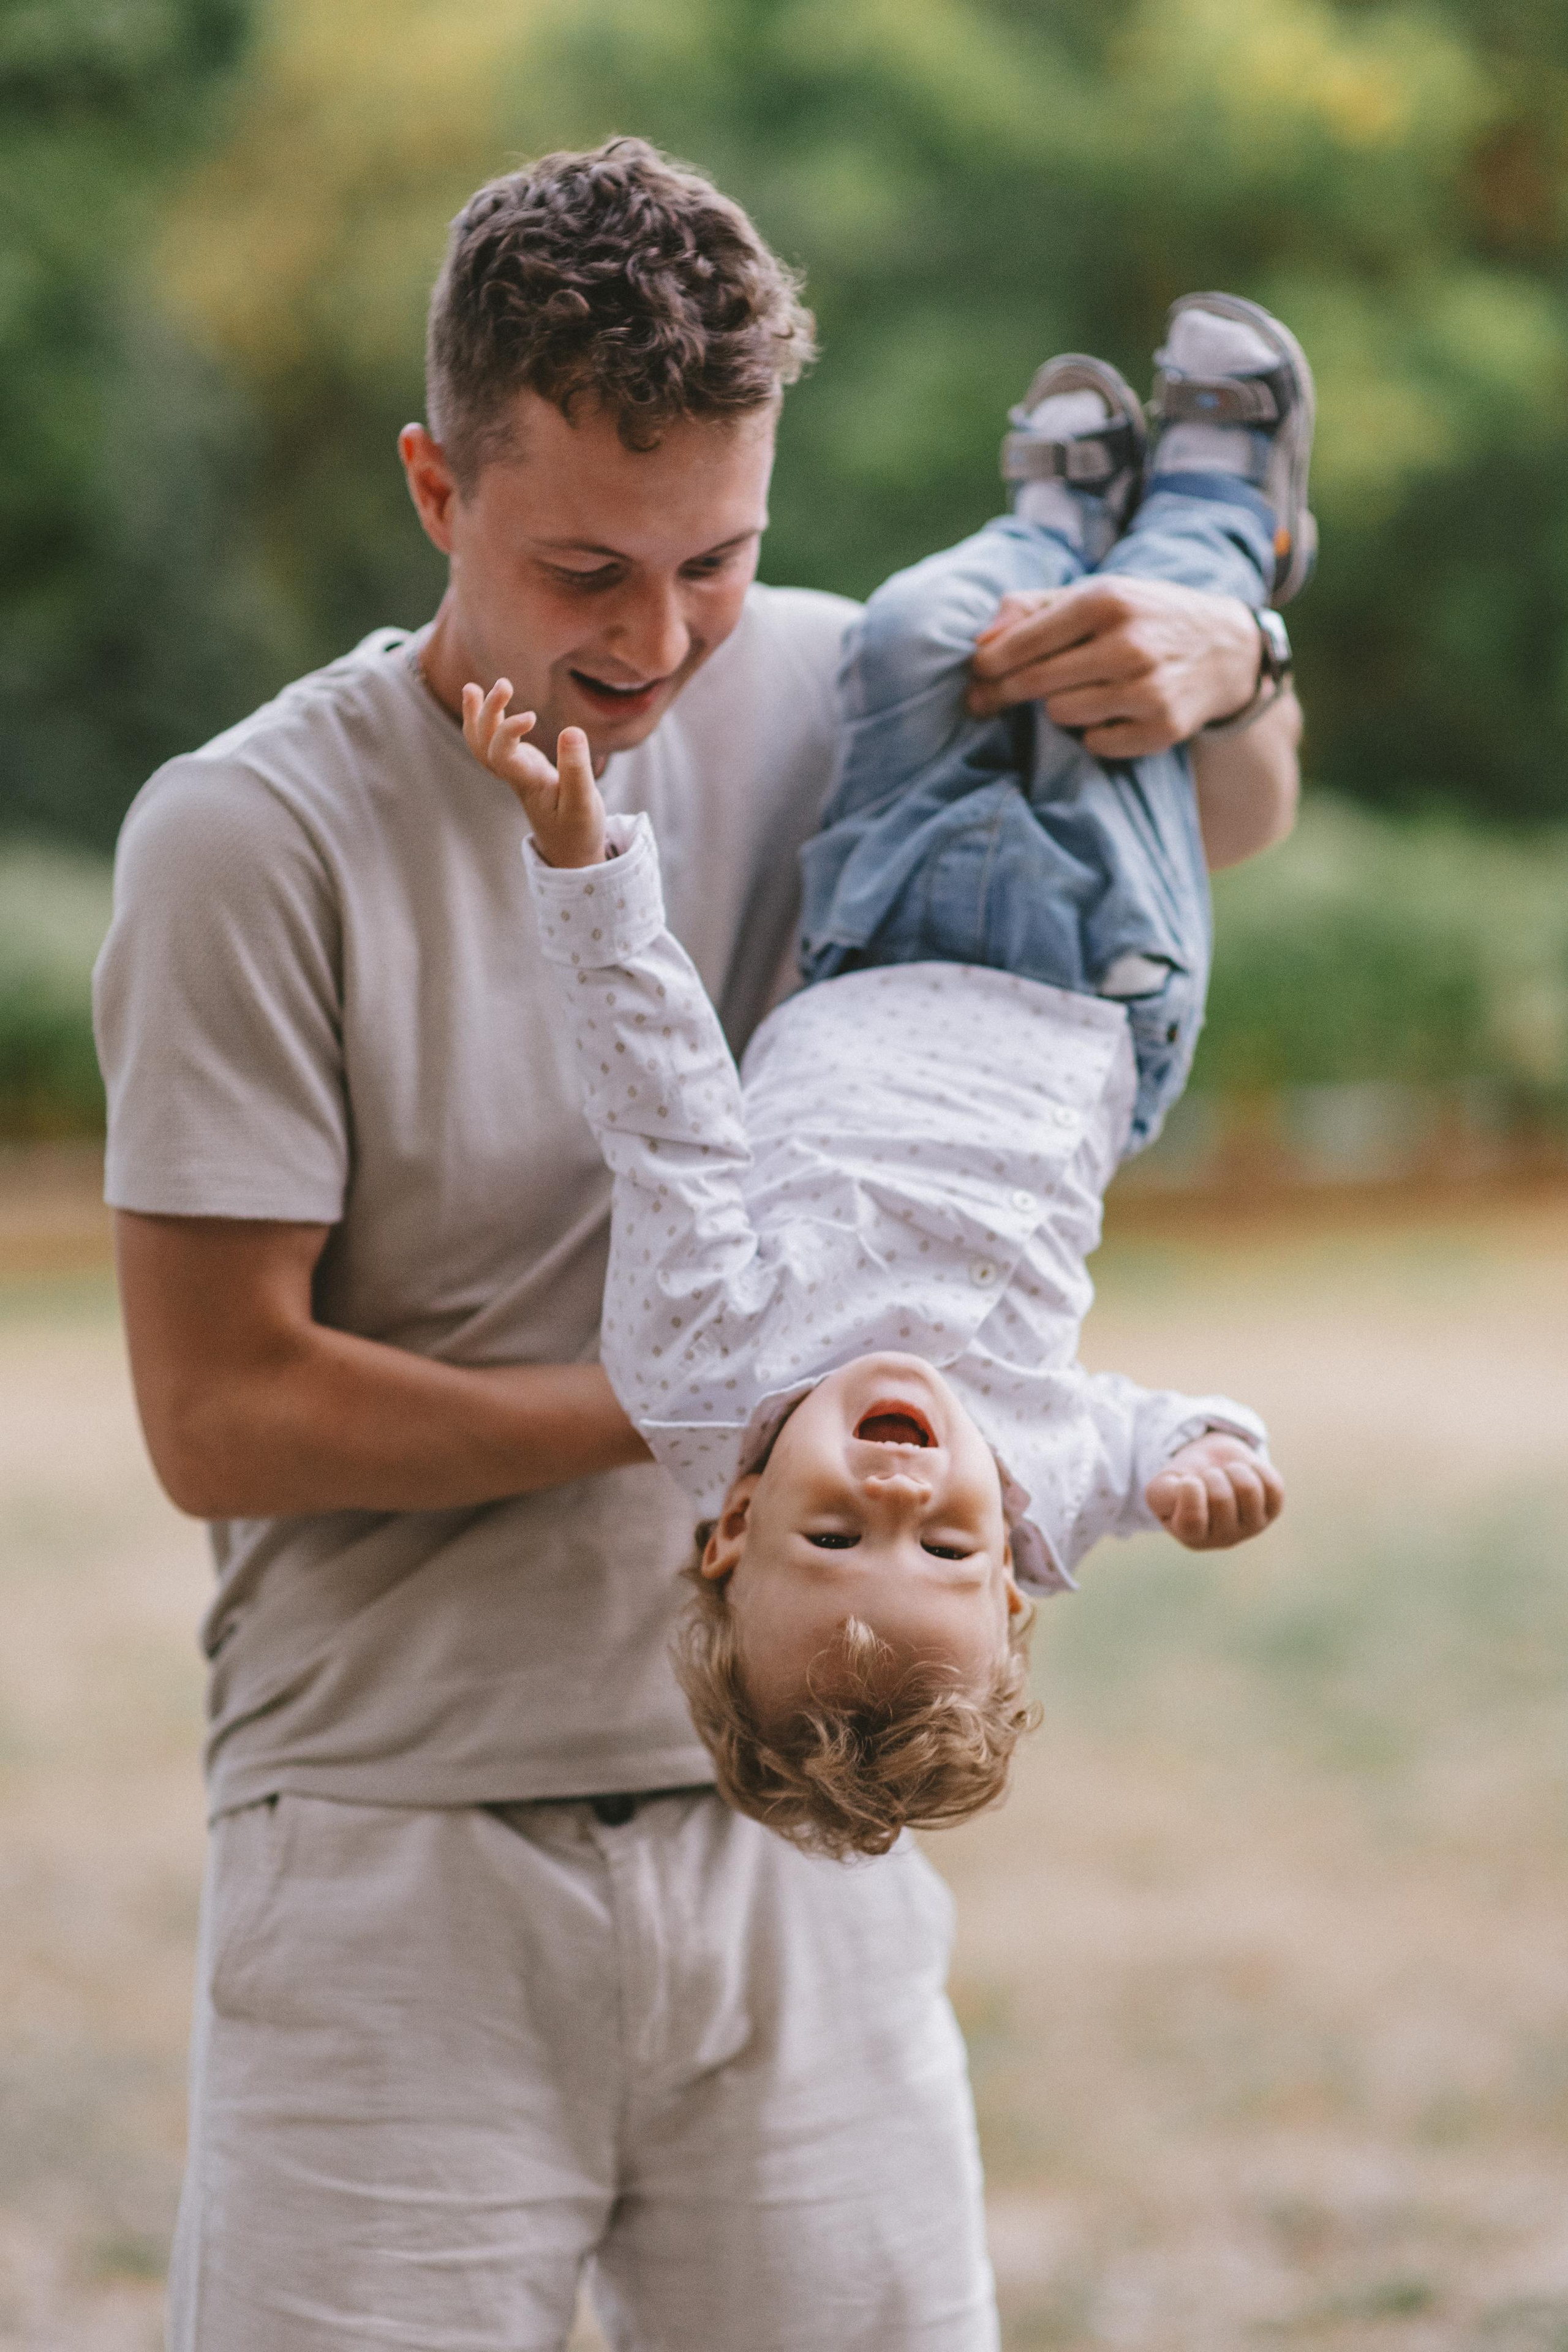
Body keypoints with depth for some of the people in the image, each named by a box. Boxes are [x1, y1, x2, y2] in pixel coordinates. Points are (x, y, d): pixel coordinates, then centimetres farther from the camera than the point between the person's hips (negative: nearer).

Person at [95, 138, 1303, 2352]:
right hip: (399, 1885, -4)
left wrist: (1223, 661, -6)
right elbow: (221, 1414, -11)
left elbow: (1225, 827, 18)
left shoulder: (807, 698, 3)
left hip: (797, 1844, 4)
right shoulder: (253, 836, -11)